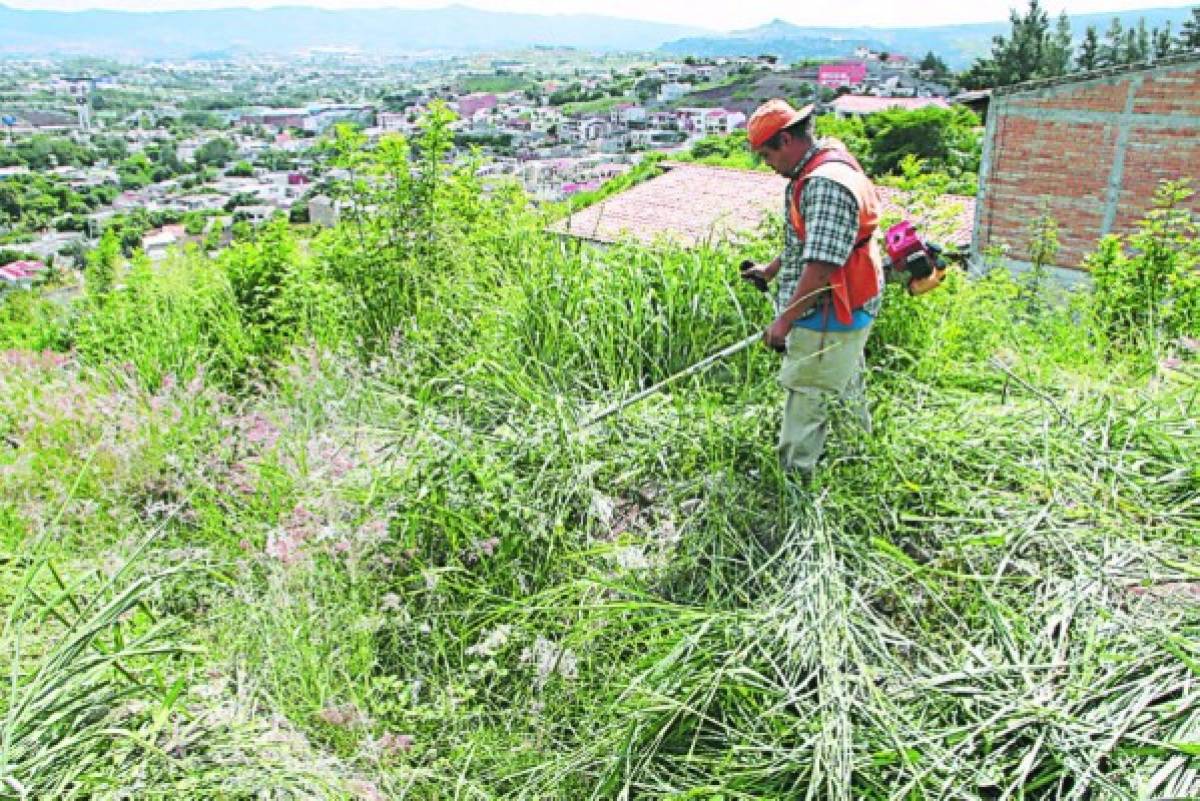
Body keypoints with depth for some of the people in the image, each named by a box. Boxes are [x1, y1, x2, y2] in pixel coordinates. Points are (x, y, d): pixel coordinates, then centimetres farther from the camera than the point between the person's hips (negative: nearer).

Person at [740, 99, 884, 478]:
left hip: (828, 319, -11)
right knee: (842, 390, 24)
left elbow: (821, 266, -30)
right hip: (841, 315, 11)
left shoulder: (826, 184, -26)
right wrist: (771, 270, 30)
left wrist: (785, 320, -27)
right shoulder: (817, 172, 10)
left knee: (807, 399, -2)